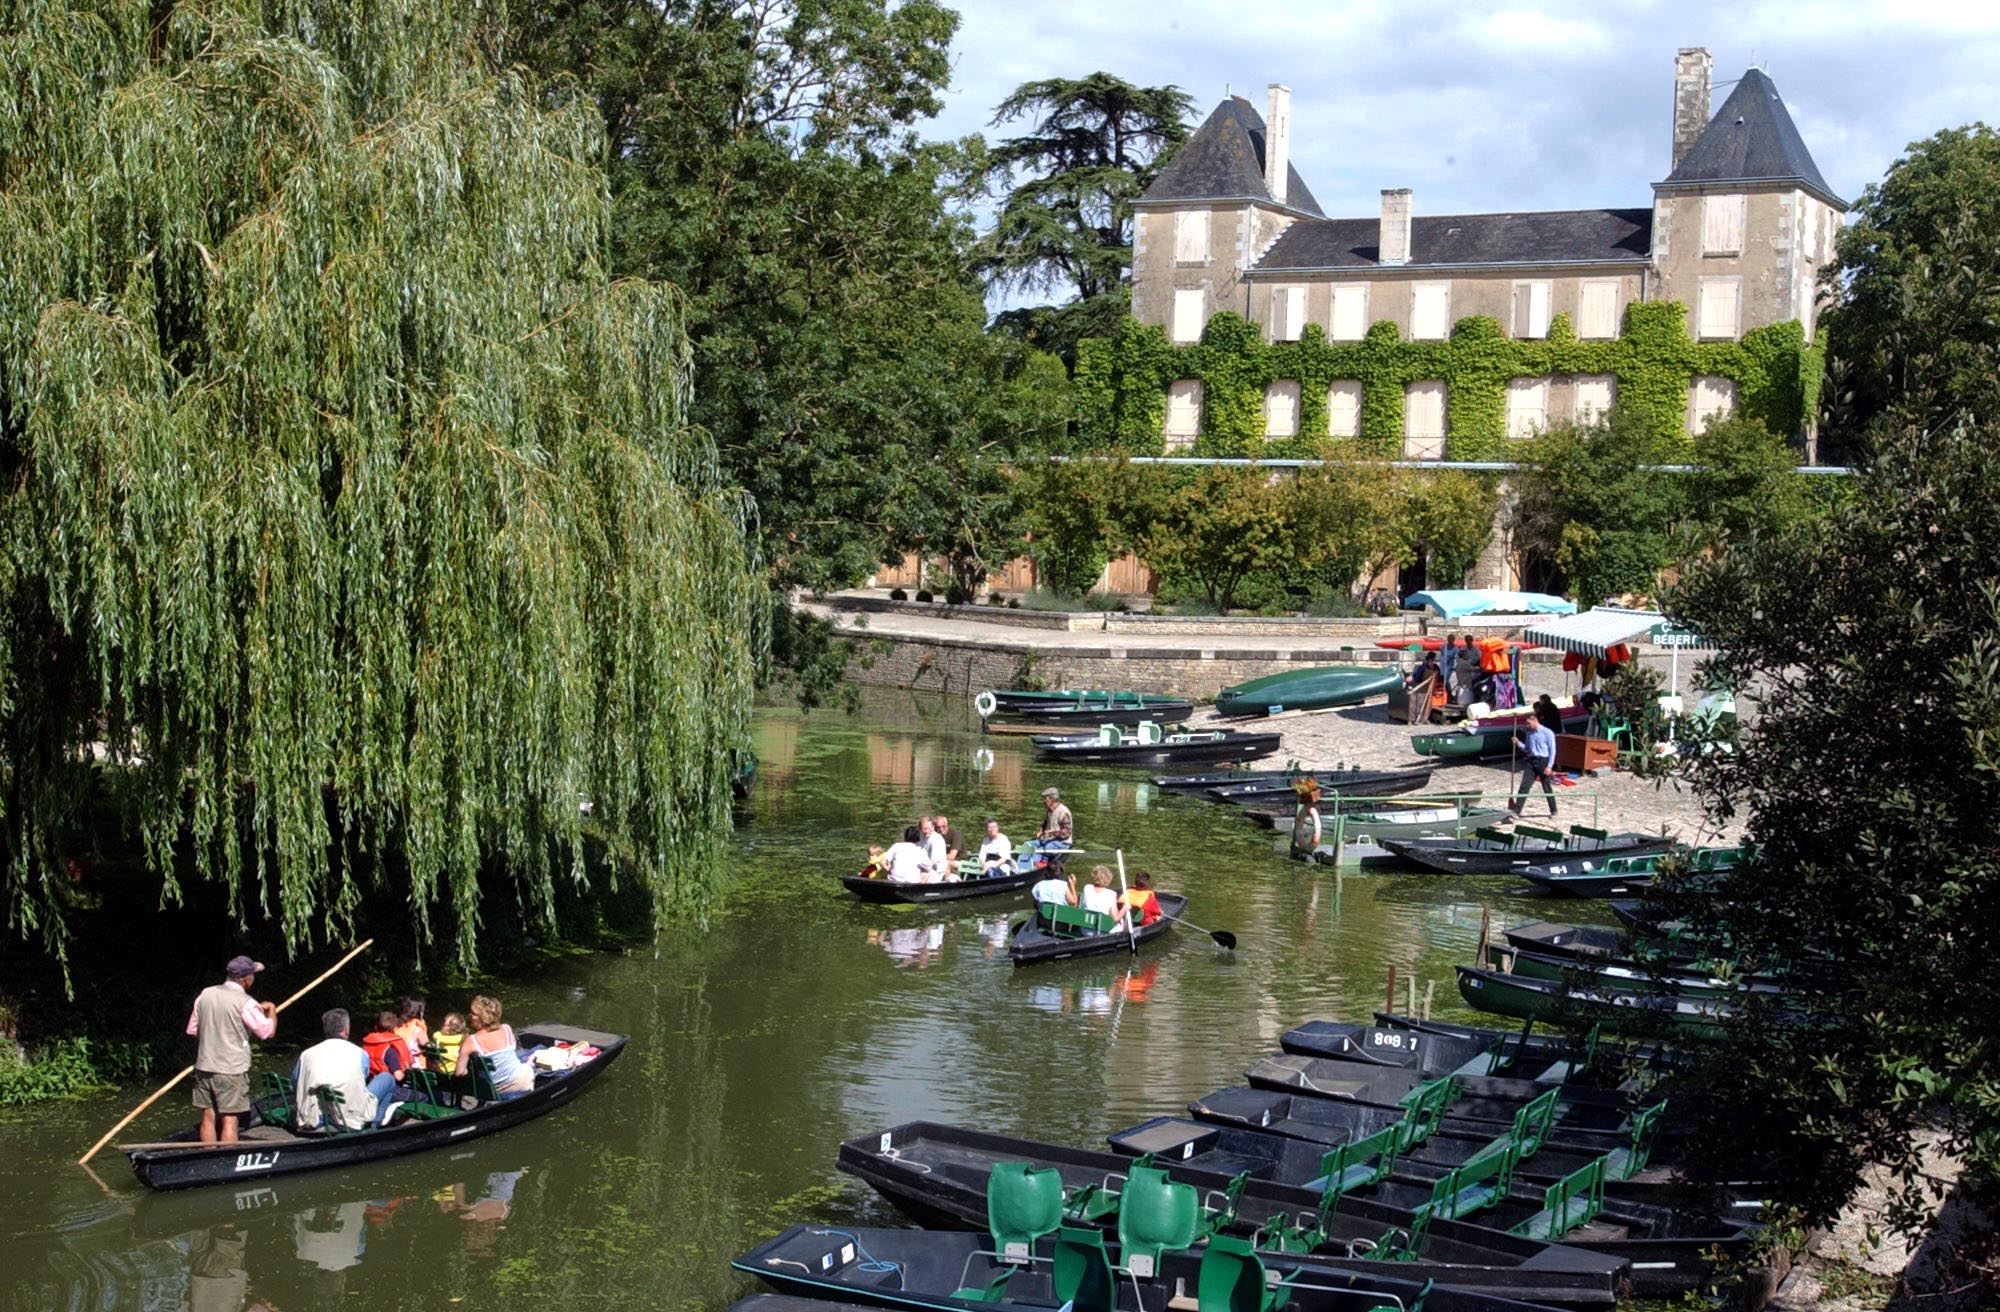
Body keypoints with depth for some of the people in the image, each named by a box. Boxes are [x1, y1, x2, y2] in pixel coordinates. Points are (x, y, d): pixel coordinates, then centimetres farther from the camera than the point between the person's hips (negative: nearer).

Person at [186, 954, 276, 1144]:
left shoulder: (206, 994, 4)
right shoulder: (245, 1003, -13)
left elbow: (192, 1030, 11)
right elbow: (268, 1031, -7)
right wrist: (272, 1011, 12)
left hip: (204, 1066, 6)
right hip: (232, 1070, -6)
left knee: (208, 1117, 11)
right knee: (229, 1120, -1)